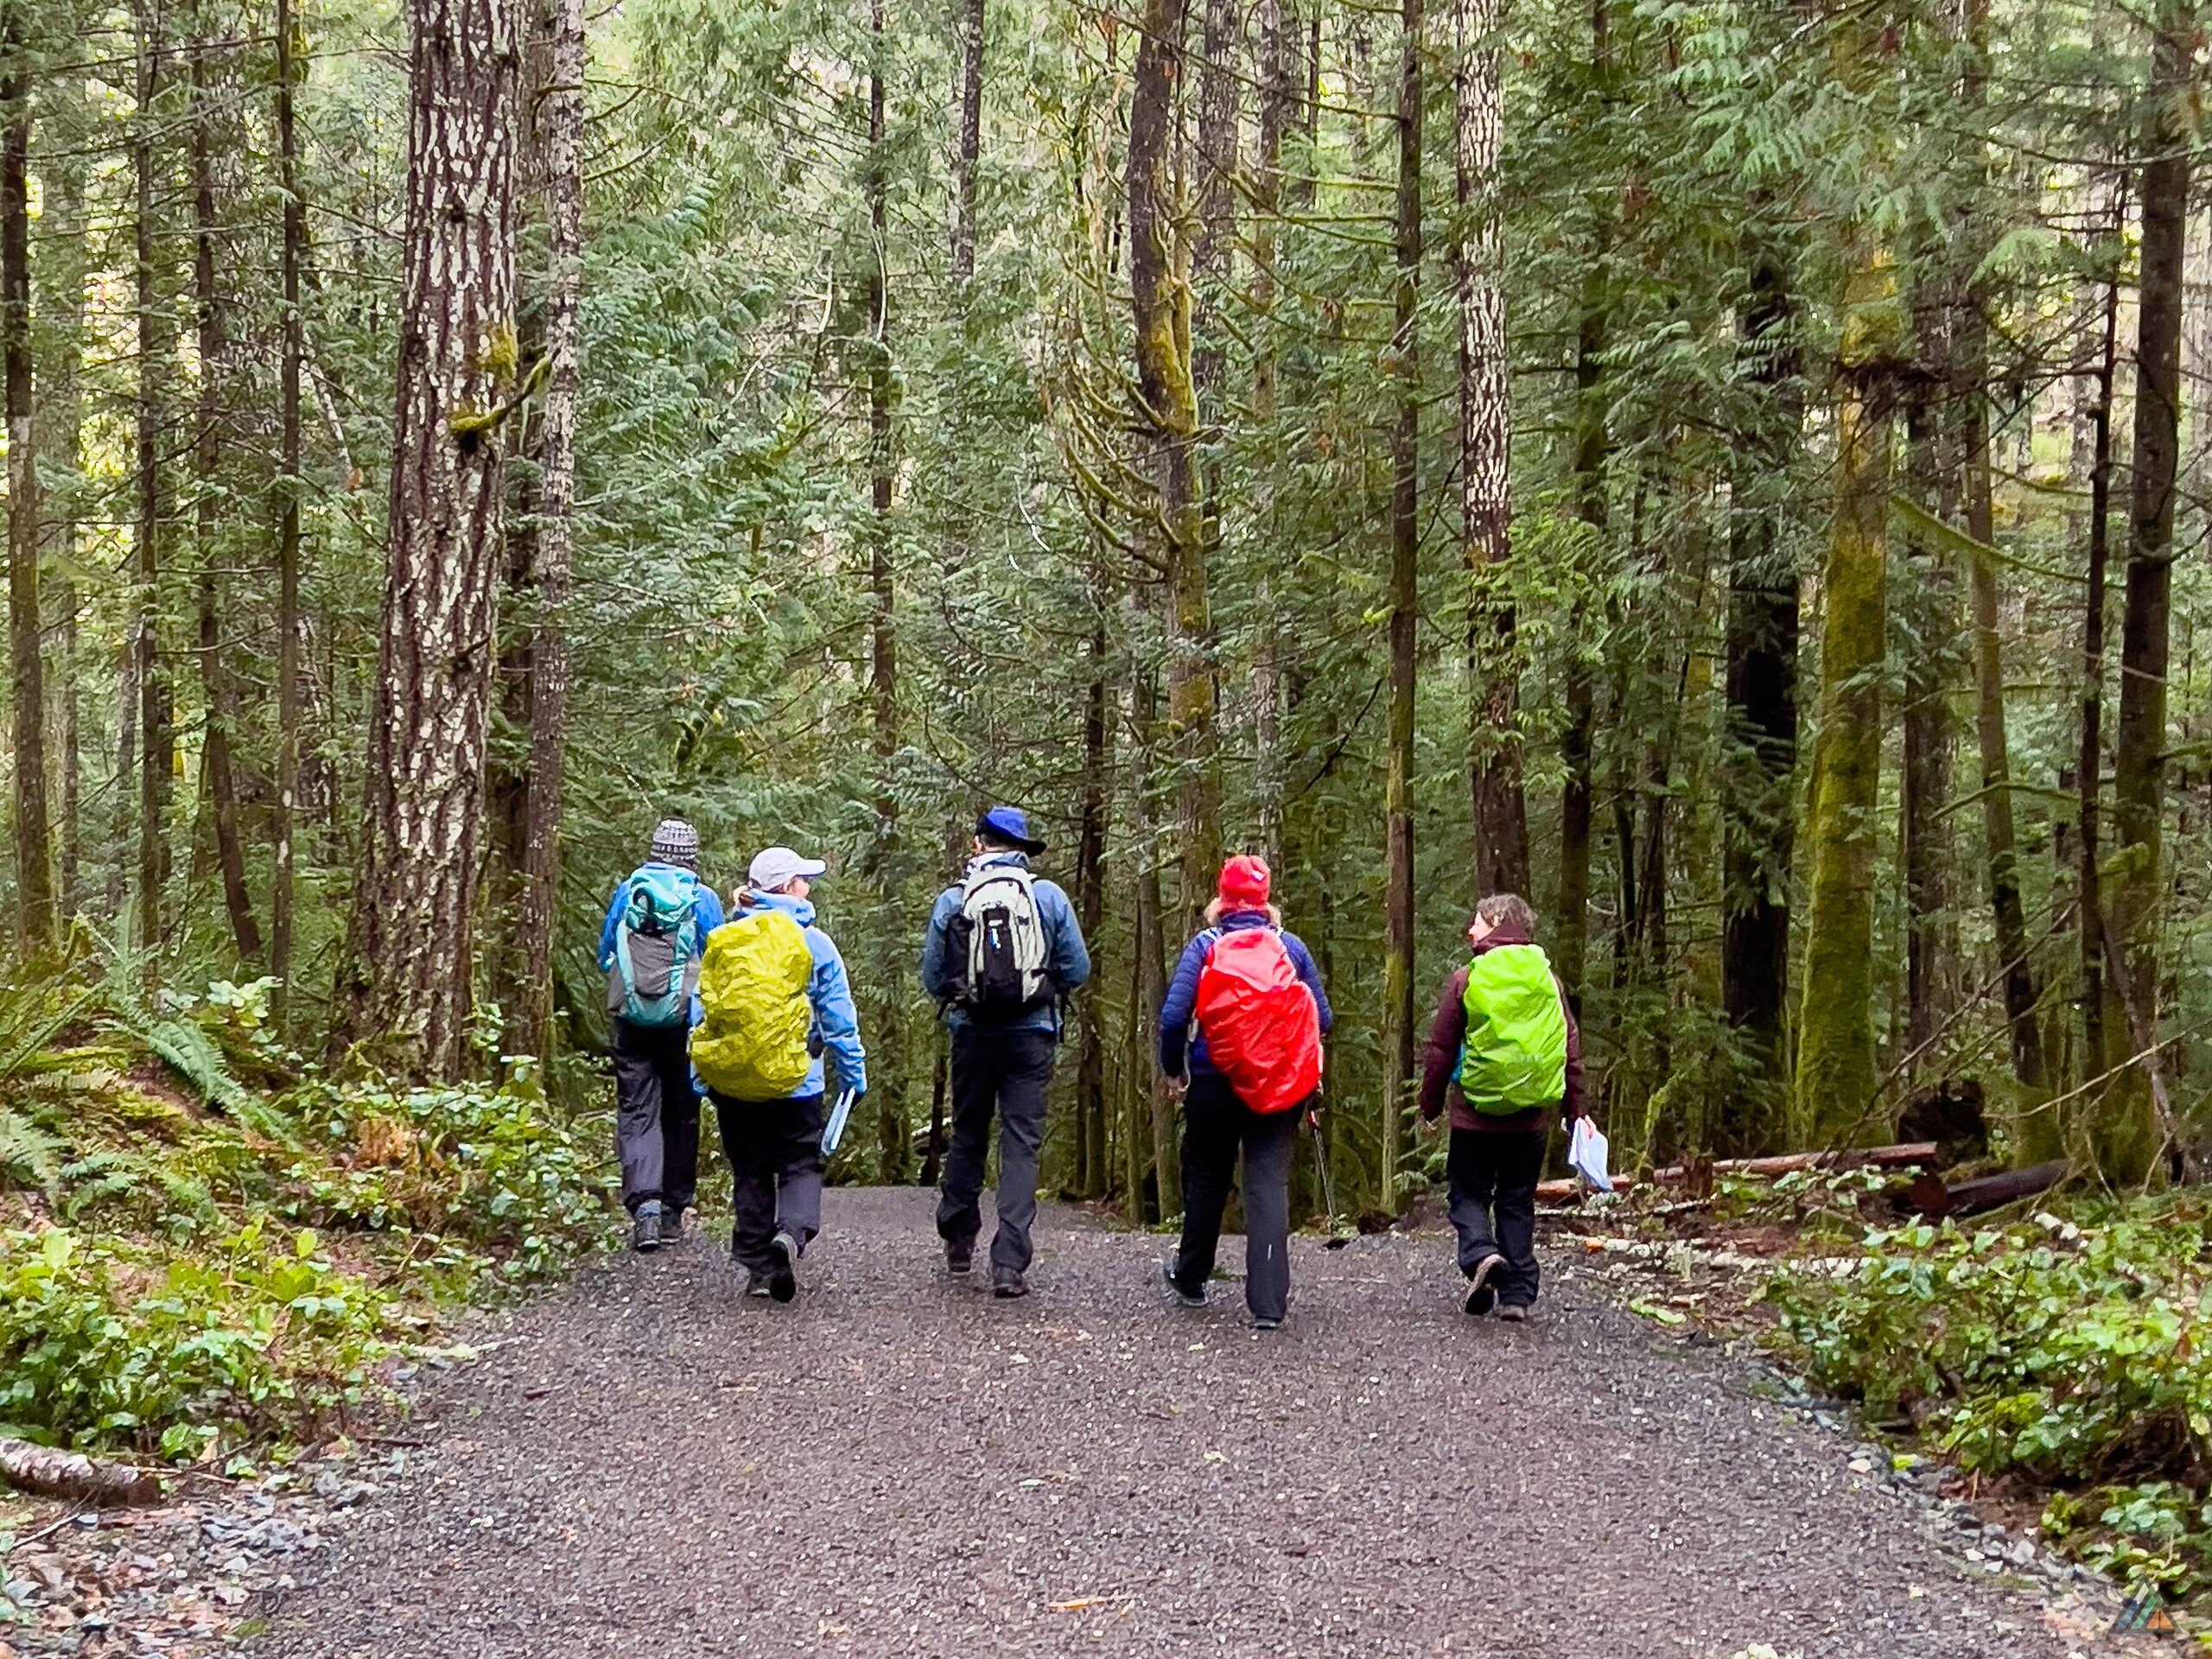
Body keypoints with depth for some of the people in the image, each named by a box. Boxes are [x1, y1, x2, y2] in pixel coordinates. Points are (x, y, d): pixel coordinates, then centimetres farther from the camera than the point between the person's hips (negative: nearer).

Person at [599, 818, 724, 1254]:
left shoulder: (626, 892, 3)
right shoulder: (703, 899, -2)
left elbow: (605, 956, 11)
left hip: (632, 1019, 0)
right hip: (684, 1020, 0)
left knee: (637, 1112, -1)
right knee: (680, 1115, 10)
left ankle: (645, 1204, -19)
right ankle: (673, 1209, 15)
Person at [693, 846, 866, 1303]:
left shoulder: (723, 941, 4)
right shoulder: (814, 944, -5)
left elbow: (701, 1011, 7)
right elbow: (839, 1021, -2)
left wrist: (699, 1076, 15)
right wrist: (854, 1075, 8)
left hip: (731, 1082, 3)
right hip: (795, 1082, -3)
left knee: (750, 1172, 13)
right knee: (800, 1166, 6)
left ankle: (757, 1265, 11)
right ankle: (792, 1232, -22)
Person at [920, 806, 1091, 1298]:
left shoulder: (952, 900, 0)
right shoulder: (1049, 896, -2)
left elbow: (931, 977, 5)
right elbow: (1078, 970, 2)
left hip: (973, 1035, 1)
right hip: (1032, 1035, -1)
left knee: (967, 1137, 17)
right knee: (1021, 1145, -1)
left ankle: (959, 1244, 28)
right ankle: (1009, 1263, -9)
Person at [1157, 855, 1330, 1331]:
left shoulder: (1205, 946, -2)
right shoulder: (1290, 947, 3)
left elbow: (1174, 1015, -10)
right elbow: (1322, 1018, 3)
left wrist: (1173, 1071, 5)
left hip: (1213, 1083, 0)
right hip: (1281, 1087, 0)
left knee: (1205, 1180, 17)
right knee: (1270, 1183, -2)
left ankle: (1191, 1278, 35)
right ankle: (1268, 1303, -12)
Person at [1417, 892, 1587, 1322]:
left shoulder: (1467, 979, -6)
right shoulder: (1547, 979, 4)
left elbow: (1441, 1049, -2)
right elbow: (1571, 1048, 6)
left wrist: (1430, 1105, 10)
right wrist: (1575, 1110, 12)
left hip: (1476, 1113, -3)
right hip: (1531, 1117, 3)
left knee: (1469, 1193, 9)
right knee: (1518, 1202, 11)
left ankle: (1480, 1253, -18)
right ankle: (1517, 1294, 7)